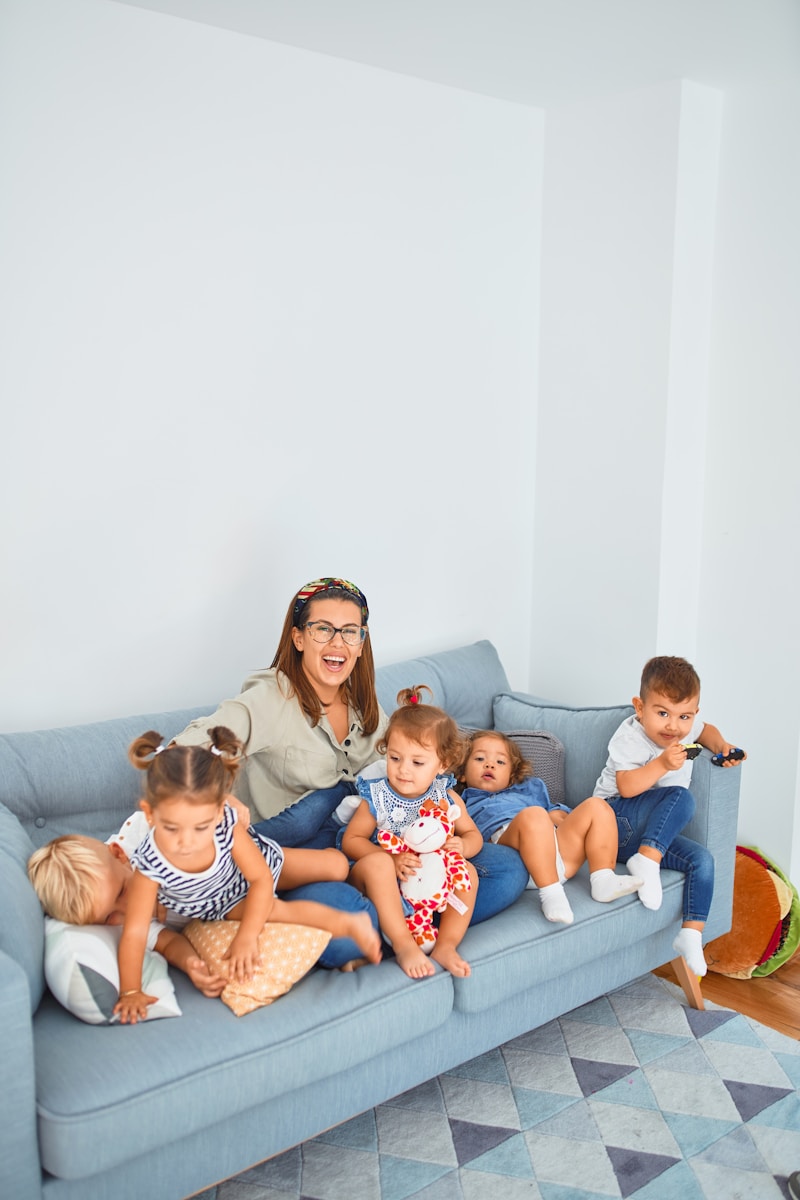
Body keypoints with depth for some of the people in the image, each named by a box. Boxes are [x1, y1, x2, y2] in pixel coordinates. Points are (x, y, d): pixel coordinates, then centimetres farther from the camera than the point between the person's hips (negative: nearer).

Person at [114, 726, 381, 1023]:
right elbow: (134, 932, -32)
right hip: (225, 903, -1)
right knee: (275, 910, -27)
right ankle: (347, 923, -7)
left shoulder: (227, 823, -38)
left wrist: (247, 936, -33)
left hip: (259, 861, 1)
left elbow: (261, 879, -27)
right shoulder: (150, 864, -40)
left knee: (335, 864, 2)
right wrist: (131, 992, -32)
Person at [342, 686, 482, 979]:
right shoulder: (377, 798, -12)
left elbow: (473, 834, 7)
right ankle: (403, 945, -30)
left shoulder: (446, 798, -4)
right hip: (381, 881, -3)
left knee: (467, 870, -20)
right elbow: (351, 840, -10)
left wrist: (462, 846, -20)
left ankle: (446, 946, -17)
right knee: (377, 863, -35)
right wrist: (391, 858, -26)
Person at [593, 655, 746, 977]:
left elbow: (706, 730, 29)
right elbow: (626, 787, -25)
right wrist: (662, 764, -35)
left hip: (651, 832, 7)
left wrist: (722, 746, 8)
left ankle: (691, 935, -9)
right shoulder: (630, 737, -16)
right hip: (617, 819, -7)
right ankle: (646, 860, -30)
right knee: (681, 798, -28)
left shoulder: (685, 729, 4)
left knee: (702, 860, -12)